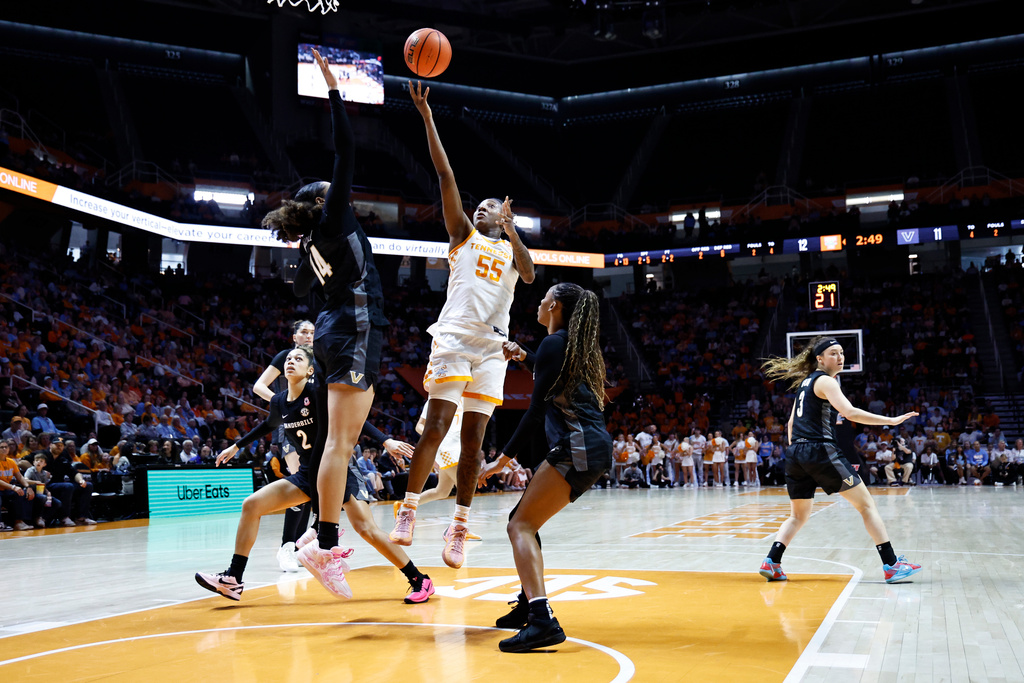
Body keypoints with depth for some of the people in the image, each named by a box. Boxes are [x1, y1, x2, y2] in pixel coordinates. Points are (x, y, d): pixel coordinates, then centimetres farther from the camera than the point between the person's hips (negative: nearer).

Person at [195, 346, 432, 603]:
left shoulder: (319, 392, -17)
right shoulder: (278, 402, 1)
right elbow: (269, 425, 24)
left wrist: (386, 440, -18)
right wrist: (236, 446, 31)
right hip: (308, 475, 6)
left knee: (366, 528, -19)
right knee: (252, 504, -5)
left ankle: (420, 581, -7)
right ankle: (233, 581, 2)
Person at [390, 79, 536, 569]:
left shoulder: (512, 250, 22)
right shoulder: (463, 234, 15)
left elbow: (530, 275, -2)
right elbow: (445, 174, 7)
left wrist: (512, 231, -13)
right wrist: (426, 115, 0)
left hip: (492, 348, 2)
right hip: (454, 339, -2)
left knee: (473, 439, 1)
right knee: (436, 427, -12)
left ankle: (458, 529, 5)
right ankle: (408, 513, -3)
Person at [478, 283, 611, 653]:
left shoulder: (554, 342, -5)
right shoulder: (578, 345, 21)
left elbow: (537, 410, -10)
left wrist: (503, 458, -7)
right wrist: (524, 357, 39)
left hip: (577, 447, -10)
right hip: (594, 447, 10)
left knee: (521, 525, -14)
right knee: (523, 519, 19)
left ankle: (542, 621, -26)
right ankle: (529, 605, 25)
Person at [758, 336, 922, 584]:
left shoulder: (806, 381, 21)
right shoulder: (825, 381, -5)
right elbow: (850, 412, -19)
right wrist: (891, 421, -17)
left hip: (796, 453, 8)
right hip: (821, 450, -8)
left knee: (798, 515, 18)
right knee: (866, 505, 0)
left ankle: (771, 562, 3)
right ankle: (891, 566, -2)